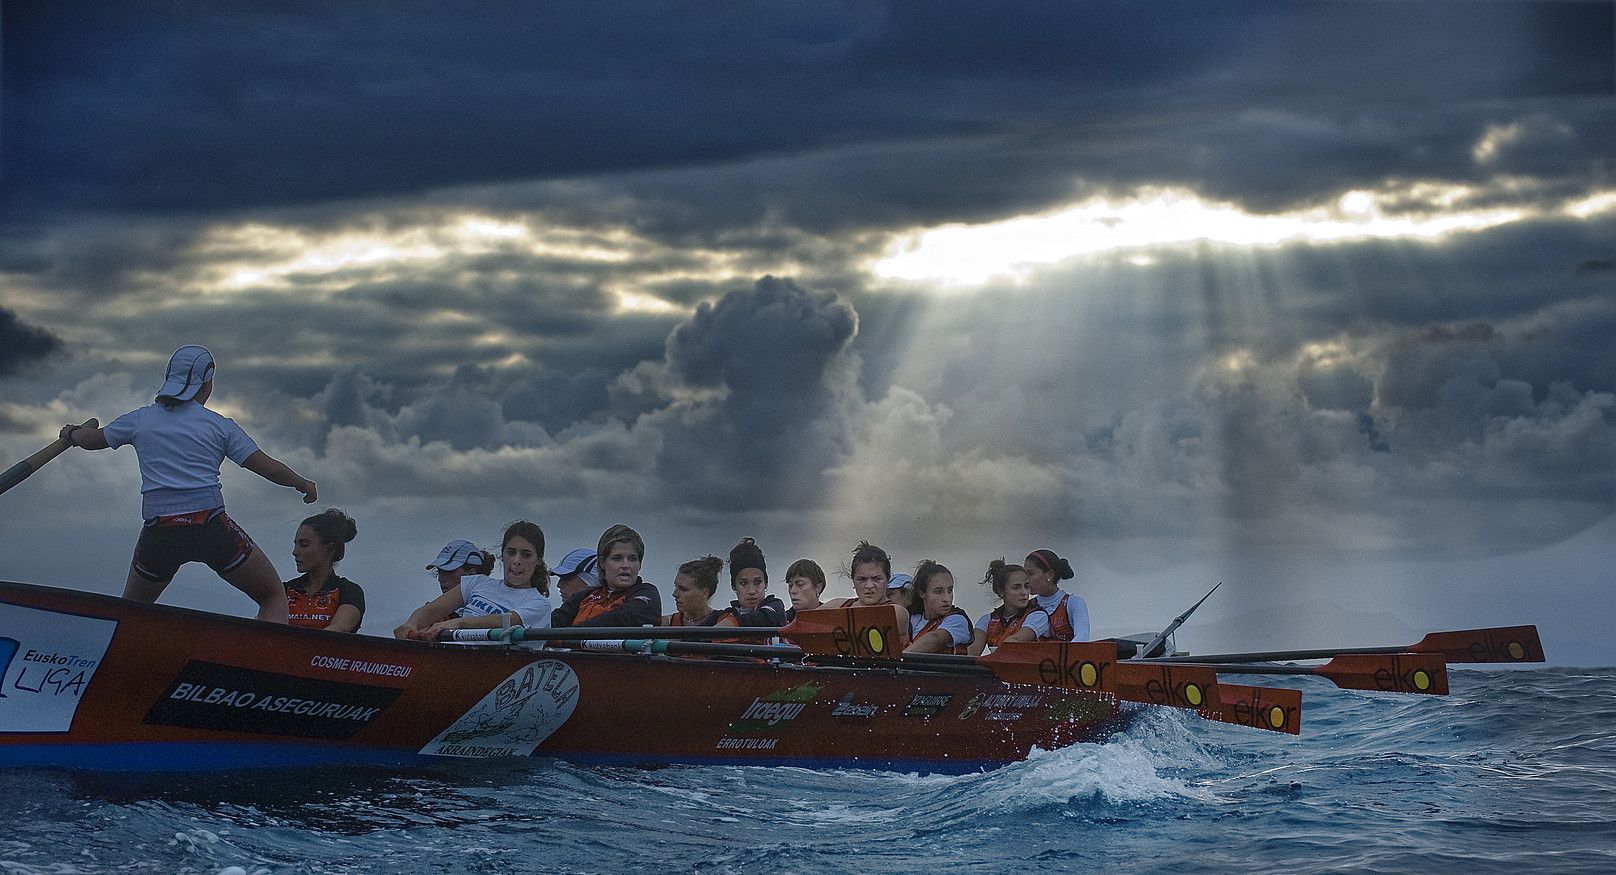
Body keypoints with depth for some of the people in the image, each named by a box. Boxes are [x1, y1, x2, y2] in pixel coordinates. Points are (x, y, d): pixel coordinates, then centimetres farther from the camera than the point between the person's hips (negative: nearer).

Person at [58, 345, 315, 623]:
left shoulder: (140, 420, 12)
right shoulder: (220, 425, 4)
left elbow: (92, 439, 29)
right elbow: (268, 467, 4)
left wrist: (71, 434, 52)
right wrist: (304, 484, 22)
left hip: (158, 532, 3)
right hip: (212, 527, -2)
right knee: (273, 595, 9)